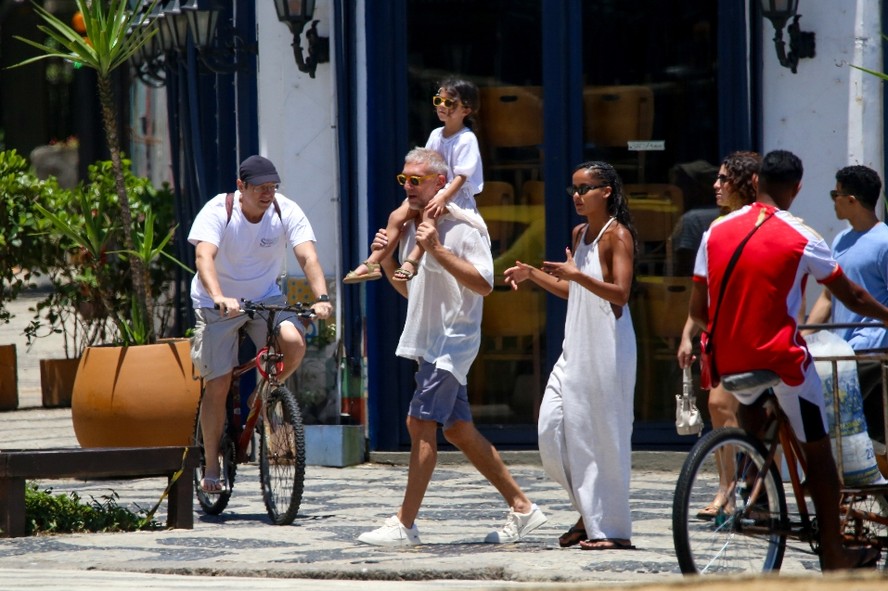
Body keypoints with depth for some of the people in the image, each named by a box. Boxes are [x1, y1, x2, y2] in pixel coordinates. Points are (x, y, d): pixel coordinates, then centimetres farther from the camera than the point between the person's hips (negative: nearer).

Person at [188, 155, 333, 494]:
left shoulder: (287, 212, -12)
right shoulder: (218, 211, -19)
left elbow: (308, 257, -23)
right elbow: (204, 256, -34)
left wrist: (321, 297, -41)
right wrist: (219, 297, -52)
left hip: (266, 298, 2)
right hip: (218, 304, -2)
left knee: (294, 342, -28)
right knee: (217, 386, -6)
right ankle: (211, 468, 8)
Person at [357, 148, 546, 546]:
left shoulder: (461, 227, -12)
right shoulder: (412, 227, 15)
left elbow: (484, 284, -21)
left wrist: (437, 251, -26)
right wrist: (386, 260, 5)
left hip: (452, 340, -9)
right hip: (429, 342, 9)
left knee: (420, 423, -14)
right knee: (458, 430, 10)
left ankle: (404, 525, -14)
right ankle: (521, 507, 18)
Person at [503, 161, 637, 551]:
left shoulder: (618, 235, -10)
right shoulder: (580, 233, 15)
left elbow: (620, 293, -20)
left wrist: (577, 274, -30)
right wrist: (532, 274, 15)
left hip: (607, 347, -8)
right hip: (576, 346, 9)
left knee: (604, 434, -5)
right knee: (553, 428, 3)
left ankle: (612, 528, 2)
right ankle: (589, 513, 17)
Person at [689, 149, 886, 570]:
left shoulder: (716, 232, 2)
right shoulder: (801, 239, -8)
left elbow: (697, 310, 4)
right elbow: (852, 298, 0)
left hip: (727, 360, 4)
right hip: (780, 358, -4)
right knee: (818, 450, 8)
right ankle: (833, 554, 8)